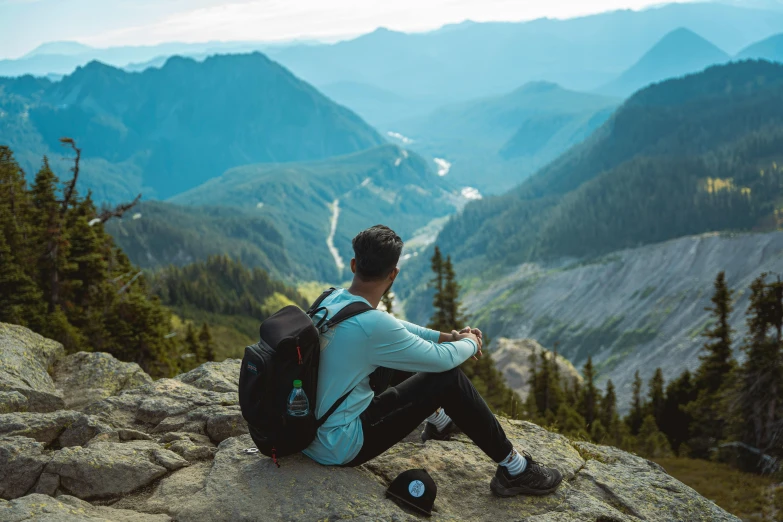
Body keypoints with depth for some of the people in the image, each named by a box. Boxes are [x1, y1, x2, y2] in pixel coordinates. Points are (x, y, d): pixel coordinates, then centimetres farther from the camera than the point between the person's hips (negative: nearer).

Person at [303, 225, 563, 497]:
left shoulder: (332, 298, -1)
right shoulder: (373, 324, -27)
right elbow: (442, 360, -13)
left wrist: (446, 336, 14)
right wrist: (470, 344, 8)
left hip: (307, 426, 8)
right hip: (338, 446, -8)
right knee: (449, 378, -8)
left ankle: (439, 420, 44)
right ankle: (514, 469, 4)